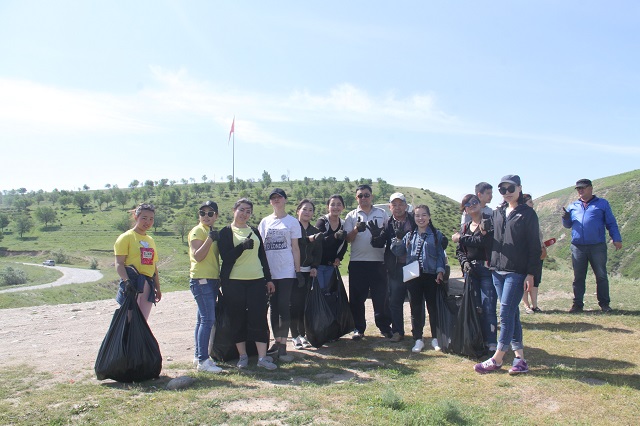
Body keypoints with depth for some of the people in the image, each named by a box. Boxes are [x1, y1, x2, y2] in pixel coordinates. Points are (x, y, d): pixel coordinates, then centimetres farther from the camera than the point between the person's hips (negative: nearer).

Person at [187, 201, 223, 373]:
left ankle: (199, 357, 20)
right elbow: (197, 256, -17)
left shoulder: (214, 232, 17)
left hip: (212, 280, 8)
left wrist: (219, 278, 16)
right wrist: (210, 239, -24)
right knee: (208, 319, -13)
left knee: (203, 319, 12)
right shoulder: (197, 231, -7)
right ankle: (203, 360, -10)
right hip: (200, 279, -8)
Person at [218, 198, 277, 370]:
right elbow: (226, 257, -9)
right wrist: (242, 246, -23)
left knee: (259, 318, -4)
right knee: (238, 319, 3)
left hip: (256, 280, 3)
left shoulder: (255, 231, 17)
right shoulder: (226, 232, 2)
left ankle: (262, 357, -1)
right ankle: (242, 355, 15)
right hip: (234, 282, -3)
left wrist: (268, 279, 13)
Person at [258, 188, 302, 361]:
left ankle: (283, 347, -4)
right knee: (273, 307, 9)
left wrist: (298, 271, -3)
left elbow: (295, 248, 1)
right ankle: (277, 342, 18)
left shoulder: (292, 221, 3)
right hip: (269, 272, 4)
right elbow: (260, 246, 13)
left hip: (286, 271, -3)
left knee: (284, 307, -6)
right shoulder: (265, 222, 12)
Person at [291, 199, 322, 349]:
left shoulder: (315, 231, 15)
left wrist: (315, 267, -1)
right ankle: (294, 336, 5)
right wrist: (309, 239, -28)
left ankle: (302, 335, 14)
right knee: (294, 303, -4)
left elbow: (318, 252, 13)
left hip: (307, 271, 4)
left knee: (304, 303, 5)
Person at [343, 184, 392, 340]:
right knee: (357, 297, 4)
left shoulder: (382, 213, 9)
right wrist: (356, 229, -18)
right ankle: (359, 328, 15)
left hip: (378, 261, 0)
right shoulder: (351, 216, 7)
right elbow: (347, 238, 1)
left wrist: (380, 233, -11)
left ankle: (385, 326, 19)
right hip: (357, 262, 0)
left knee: (381, 296, 6)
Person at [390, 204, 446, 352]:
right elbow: (399, 252, 7)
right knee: (415, 308, 6)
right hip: (413, 276, 3)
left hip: (431, 275, -2)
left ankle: (435, 338, 18)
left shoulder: (436, 234, 2)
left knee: (433, 307, 5)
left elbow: (440, 254, 0)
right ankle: (418, 339, 16)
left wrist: (440, 270, -11)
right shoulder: (409, 235, 10)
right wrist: (397, 241, -10)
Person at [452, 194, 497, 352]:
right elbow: (459, 250, 15)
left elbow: (484, 241, -17)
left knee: (488, 307, -8)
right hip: (470, 270, 5)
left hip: (487, 269, -5)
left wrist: (461, 238, -6)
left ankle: (491, 343, -3)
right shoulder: (465, 227, 17)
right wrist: (465, 262, -5)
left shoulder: (489, 221, -2)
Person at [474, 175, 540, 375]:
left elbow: (534, 246, -6)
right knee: (512, 314, 8)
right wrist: (490, 261, 5)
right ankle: (520, 358, 15)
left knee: (506, 314, -7)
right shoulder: (497, 212, 13)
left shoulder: (528, 214, -3)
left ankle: (497, 359, 2)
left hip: (517, 272, -6)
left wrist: (531, 273, -11)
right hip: (497, 270, 6)